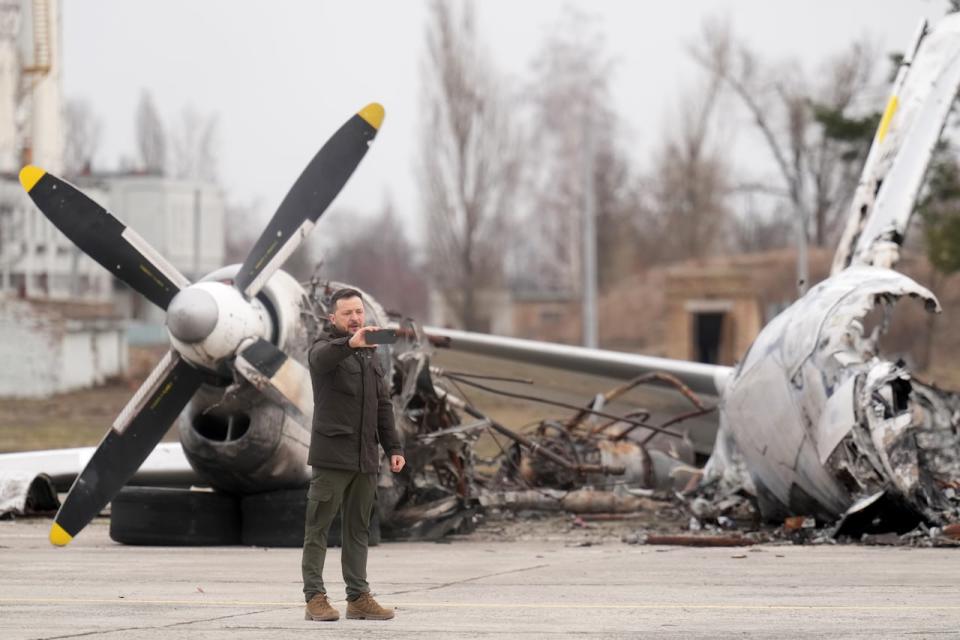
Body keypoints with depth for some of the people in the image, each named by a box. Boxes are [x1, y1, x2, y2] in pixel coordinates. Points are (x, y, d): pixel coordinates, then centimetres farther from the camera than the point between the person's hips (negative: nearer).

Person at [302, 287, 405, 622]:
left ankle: (358, 597, 11)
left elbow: (383, 404, 20)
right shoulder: (325, 347, -3)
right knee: (318, 528, -3)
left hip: (365, 457, 6)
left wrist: (393, 447, 11)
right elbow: (322, 357, -29)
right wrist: (350, 343, -50)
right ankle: (315, 597, -2)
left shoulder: (370, 354, 18)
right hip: (332, 456, -6)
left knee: (358, 530, 8)